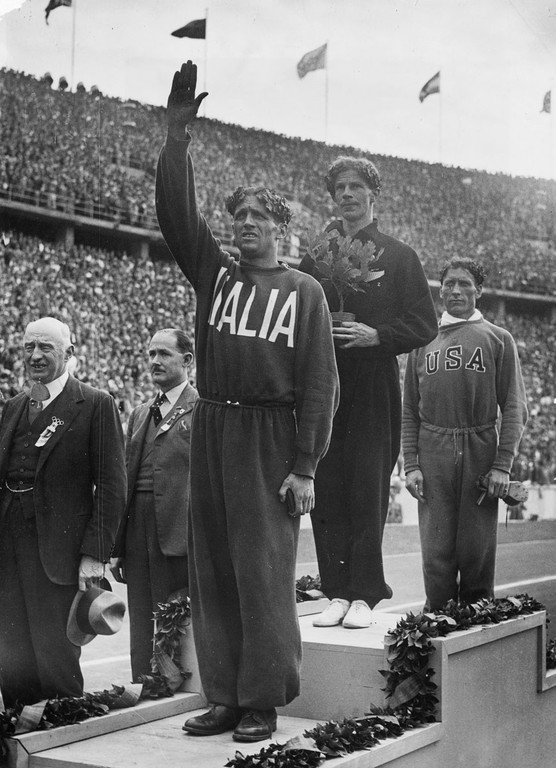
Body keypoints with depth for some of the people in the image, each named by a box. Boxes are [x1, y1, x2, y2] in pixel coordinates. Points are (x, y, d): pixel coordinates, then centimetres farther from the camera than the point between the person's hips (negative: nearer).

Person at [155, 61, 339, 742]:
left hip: (271, 437, -4)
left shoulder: (303, 290, 3)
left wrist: (305, 467, -10)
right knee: (212, 569, 7)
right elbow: (176, 214, 0)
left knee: (264, 571, -3)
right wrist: (176, 136, -8)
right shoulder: (214, 272, 13)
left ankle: (264, 700, 8)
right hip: (212, 430, 4)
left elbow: (319, 382, -3)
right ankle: (224, 696, 16)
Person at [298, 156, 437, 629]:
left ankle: (364, 596, 3)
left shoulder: (398, 257, 7)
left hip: (374, 389, -3)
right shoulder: (314, 257, 15)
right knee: (327, 495, 2)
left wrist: (377, 335, -12)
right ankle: (338, 593, 9)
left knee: (368, 493, -3)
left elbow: (425, 324, 2)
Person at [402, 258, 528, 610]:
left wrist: (502, 464, -7)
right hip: (433, 452, 1)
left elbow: (514, 409, 2)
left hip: (480, 449, -1)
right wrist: (411, 464, 1)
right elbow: (410, 411, 11)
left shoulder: (498, 339, 8)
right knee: (436, 549, 0)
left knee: (478, 551, 1)